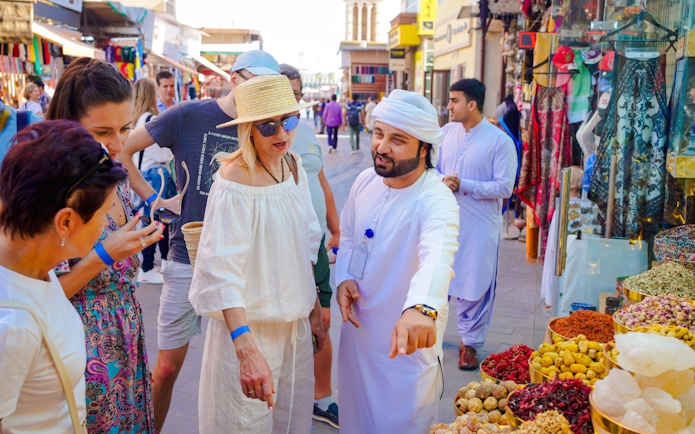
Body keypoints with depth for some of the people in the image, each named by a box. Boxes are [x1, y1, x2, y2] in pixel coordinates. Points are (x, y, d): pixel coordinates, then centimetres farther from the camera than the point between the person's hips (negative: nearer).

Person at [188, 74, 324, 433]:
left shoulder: (293, 166, 0)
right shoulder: (235, 182, -21)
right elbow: (223, 272, -28)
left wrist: (314, 310, 13)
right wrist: (246, 347, -38)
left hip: (294, 321, 7)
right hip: (248, 325, -6)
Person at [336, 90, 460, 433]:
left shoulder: (435, 201, -27)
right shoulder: (365, 181, -5)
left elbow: (437, 257, -47)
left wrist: (421, 308, -67)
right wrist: (344, 278, -7)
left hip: (408, 340, -6)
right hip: (358, 327, 6)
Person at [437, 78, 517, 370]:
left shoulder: (500, 141, -11)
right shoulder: (446, 132, 3)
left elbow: (504, 188, -13)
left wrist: (463, 185, -19)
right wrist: (441, 181, -12)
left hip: (479, 227, -4)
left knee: (474, 288, 6)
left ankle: (469, 343, 23)